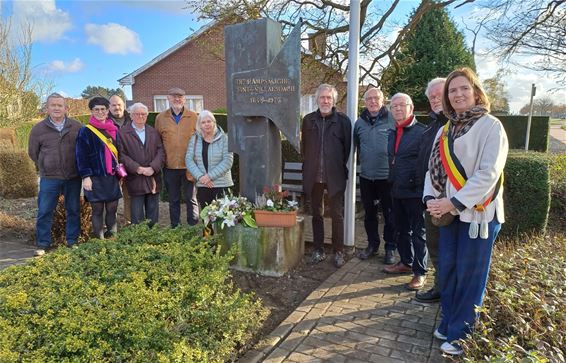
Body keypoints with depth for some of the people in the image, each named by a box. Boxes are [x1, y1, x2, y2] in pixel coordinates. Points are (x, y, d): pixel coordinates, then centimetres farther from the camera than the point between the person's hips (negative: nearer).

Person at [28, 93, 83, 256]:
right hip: (49, 178, 0)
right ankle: (43, 244, 15)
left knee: (74, 210, 8)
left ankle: (72, 241, 21)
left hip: (73, 178, 0)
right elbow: (33, 152, 12)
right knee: (44, 212, 3)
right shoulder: (38, 129, 1)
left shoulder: (77, 126, 1)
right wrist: (45, 166, 12)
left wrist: (79, 167, 7)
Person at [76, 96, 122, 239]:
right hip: (95, 178, -4)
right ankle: (99, 241, 8)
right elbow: (81, 156, -6)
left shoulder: (114, 130, 12)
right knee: (98, 210, 2)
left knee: (112, 210, 7)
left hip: (112, 177, 4)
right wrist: (85, 176, -13)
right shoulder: (85, 132, -2)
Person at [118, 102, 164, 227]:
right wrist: (137, 168, -16)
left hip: (153, 178, 4)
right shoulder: (122, 133, 1)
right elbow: (121, 154, -7)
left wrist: (152, 168, -11)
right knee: (137, 217, 1)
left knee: (153, 216, 11)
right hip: (135, 179, -3)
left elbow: (160, 151, 5)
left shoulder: (153, 132, 13)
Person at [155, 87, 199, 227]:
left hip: (189, 166, -1)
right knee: (173, 200, 12)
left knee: (191, 199, 7)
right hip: (170, 167, 2)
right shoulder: (160, 118, 5)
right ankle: (175, 229, 23)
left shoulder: (193, 117, 1)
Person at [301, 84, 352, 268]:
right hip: (314, 175, 3)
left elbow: (347, 147, 1)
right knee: (317, 214, 12)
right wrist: (309, 166, 9)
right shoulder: (308, 120, 7)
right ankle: (318, 249, 23)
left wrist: (341, 167, 1)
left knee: (337, 215, 4)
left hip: (335, 175, -3)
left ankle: (338, 251, 16)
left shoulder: (343, 120, -1)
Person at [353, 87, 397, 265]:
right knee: (369, 212, 14)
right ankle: (372, 244, 29)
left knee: (389, 213, 5)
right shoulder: (360, 122, 7)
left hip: (387, 175, -4)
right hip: (366, 175, 4)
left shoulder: (392, 120, -6)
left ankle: (390, 248, 18)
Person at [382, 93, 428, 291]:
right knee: (401, 230, 18)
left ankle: (420, 272, 12)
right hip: (397, 191, 8)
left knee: (418, 233, 2)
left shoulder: (422, 132, -10)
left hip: (415, 191, -7)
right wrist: (392, 183, 14)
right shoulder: (392, 133, 14)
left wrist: (423, 187, -16)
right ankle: (406, 262, 33)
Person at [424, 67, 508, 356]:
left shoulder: (490, 126, -8)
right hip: (450, 212, 6)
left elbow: (488, 173, -18)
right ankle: (448, 322, 28)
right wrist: (430, 198, -6)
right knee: (447, 270, 11)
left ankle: (459, 333, 16)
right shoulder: (445, 131, 12)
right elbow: (434, 168, 11)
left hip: (478, 213, -6)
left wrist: (454, 203, -20)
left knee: (469, 274, 3)